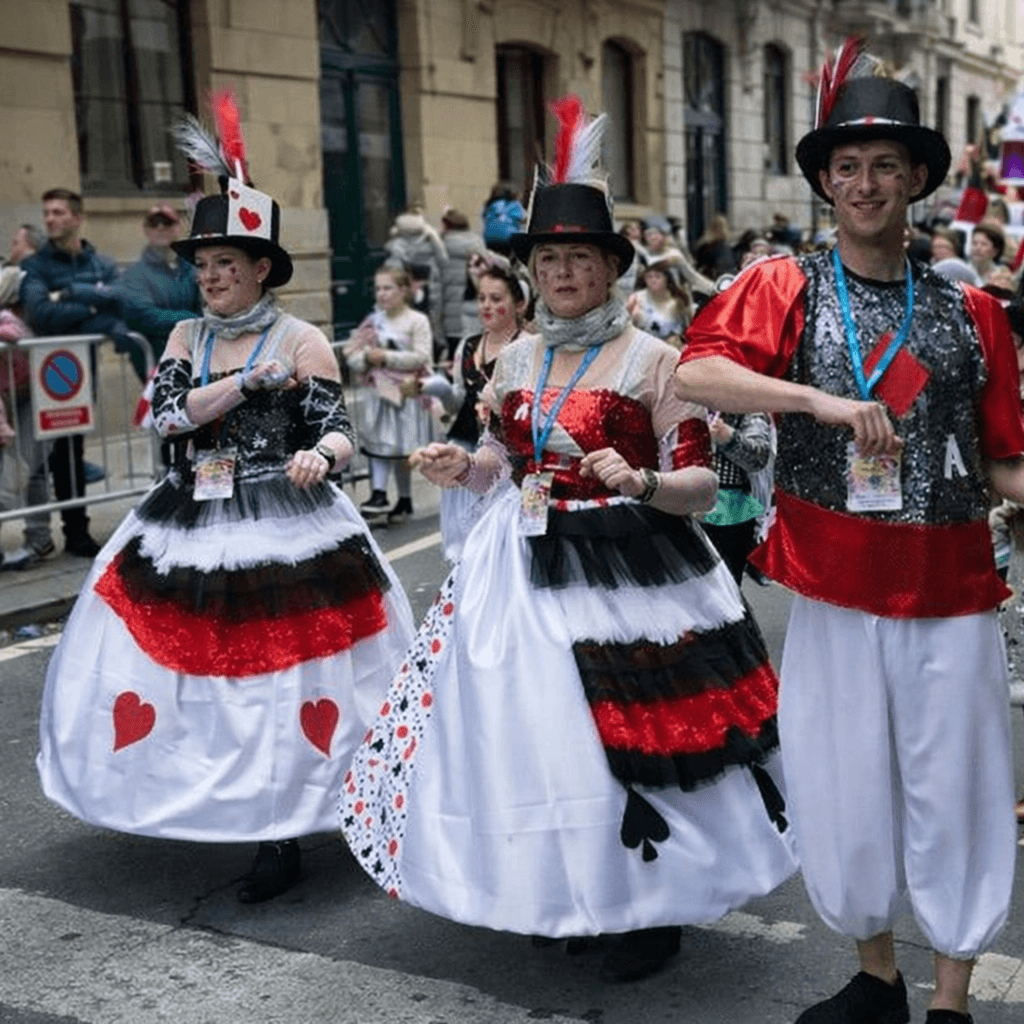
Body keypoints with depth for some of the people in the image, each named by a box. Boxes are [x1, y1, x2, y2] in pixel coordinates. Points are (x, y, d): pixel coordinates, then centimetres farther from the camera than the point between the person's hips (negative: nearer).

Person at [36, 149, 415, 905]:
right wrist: (251, 378, -16)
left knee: (280, 675, -4)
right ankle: (211, 800, 28)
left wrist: (319, 456, -31)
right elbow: (167, 414, -7)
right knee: (188, 668, 8)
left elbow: (338, 432, -8)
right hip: (191, 526, 5)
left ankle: (281, 836, 8)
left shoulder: (302, 341, -4)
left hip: (284, 530, -5)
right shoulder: (186, 337, 9)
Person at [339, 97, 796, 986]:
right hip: (527, 569, 5)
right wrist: (462, 466, 2)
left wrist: (640, 483, -27)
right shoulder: (515, 361, 9)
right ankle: (558, 890, 31)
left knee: (628, 736, -3)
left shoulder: (653, 360, -6)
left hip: (626, 573, -5)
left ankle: (655, 909, 20)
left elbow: (702, 484, -8)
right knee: (527, 730, 8)